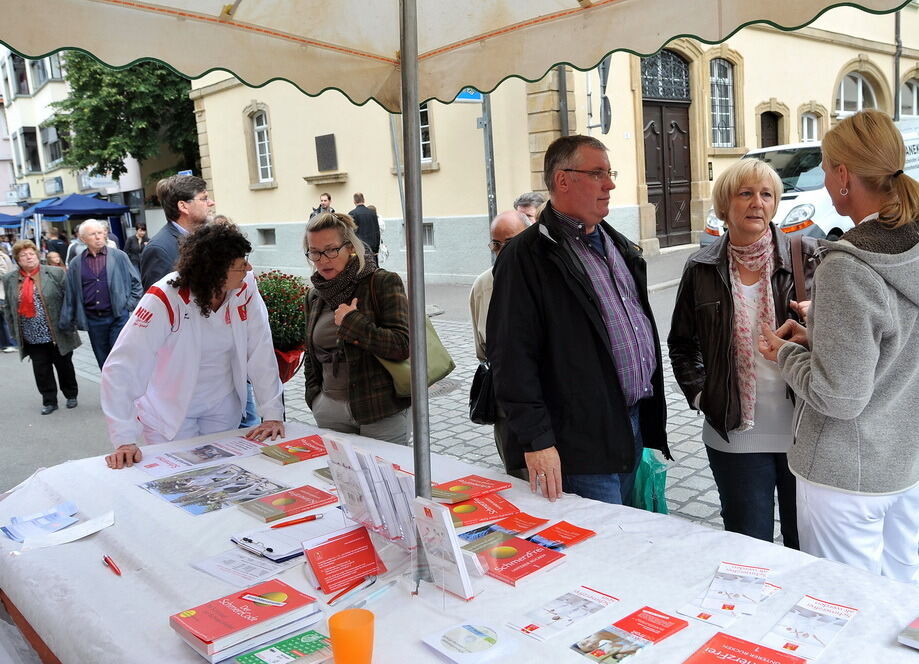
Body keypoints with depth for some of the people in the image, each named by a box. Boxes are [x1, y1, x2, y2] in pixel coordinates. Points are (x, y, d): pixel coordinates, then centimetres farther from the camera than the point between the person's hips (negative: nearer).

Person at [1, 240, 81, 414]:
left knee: (64, 366, 11)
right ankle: (49, 401, 20)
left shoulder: (56, 273, -6)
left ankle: (71, 395, 30)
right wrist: (14, 330, 6)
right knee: (41, 370, 7)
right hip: (32, 337, 2)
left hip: (57, 334, -2)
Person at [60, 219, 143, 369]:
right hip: (93, 320, 3)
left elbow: (136, 282, 6)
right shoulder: (76, 264, 6)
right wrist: (66, 322, 11)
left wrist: (129, 305, -3)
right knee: (104, 362, 12)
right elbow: (70, 295, 10)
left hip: (118, 317, -3)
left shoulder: (119, 256, 0)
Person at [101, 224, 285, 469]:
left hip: (223, 407, 4)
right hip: (170, 412, -4)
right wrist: (125, 441, -35)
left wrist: (273, 414, -16)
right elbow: (121, 367, -30)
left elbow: (261, 352, -12)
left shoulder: (245, 288, -15)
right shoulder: (165, 299, -27)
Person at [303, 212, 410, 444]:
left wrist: (353, 324, -18)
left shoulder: (383, 282, -7)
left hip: (381, 410, -4)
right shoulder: (314, 296, 10)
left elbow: (403, 345, -15)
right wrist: (314, 396, 10)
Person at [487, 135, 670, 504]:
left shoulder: (618, 245, 15)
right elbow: (513, 357, -18)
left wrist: (653, 418, 20)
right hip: (583, 442, -8)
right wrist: (536, 440, -21)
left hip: (636, 422, 9)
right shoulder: (528, 257, -13)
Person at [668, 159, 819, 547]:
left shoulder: (805, 257, -3)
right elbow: (682, 343, 12)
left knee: (806, 545, 15)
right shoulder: (702, 270, 1)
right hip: (736, 435, 1)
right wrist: (699, 393, 1)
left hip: (802, 428, 0)